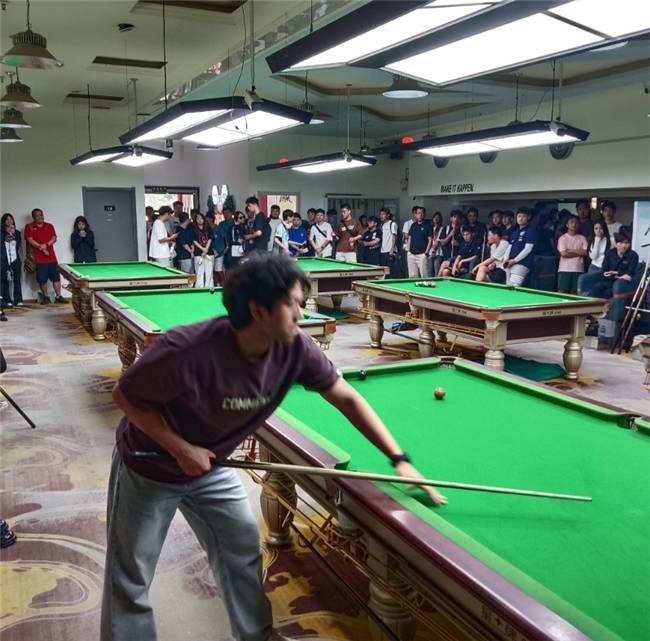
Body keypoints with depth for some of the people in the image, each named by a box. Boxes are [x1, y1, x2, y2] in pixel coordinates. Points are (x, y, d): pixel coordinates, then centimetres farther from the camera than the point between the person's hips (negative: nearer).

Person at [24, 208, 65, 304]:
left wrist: (46, 245, -14)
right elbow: (30, 240, -7)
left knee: (56, 277, 1)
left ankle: (58, 296, 8)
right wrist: (41, 248, -14)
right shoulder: (29, 227, 4)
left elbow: (54, 238, 4)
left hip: (51, 257, 2)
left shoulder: (49, 226, 13)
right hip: (39, 258, -2)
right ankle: (46, 297, 15)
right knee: (42, 279, 1)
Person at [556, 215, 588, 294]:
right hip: (564, 269, -2)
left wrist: (570, 250, -6)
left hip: (578, 270, 2)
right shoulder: (562, 238, 2)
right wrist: (578, 253, -4)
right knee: (562, 292, -4)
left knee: (575, 292, 2)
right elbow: (563, 253, -9)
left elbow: (585, 252, -2)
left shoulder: (582, 238, 9)